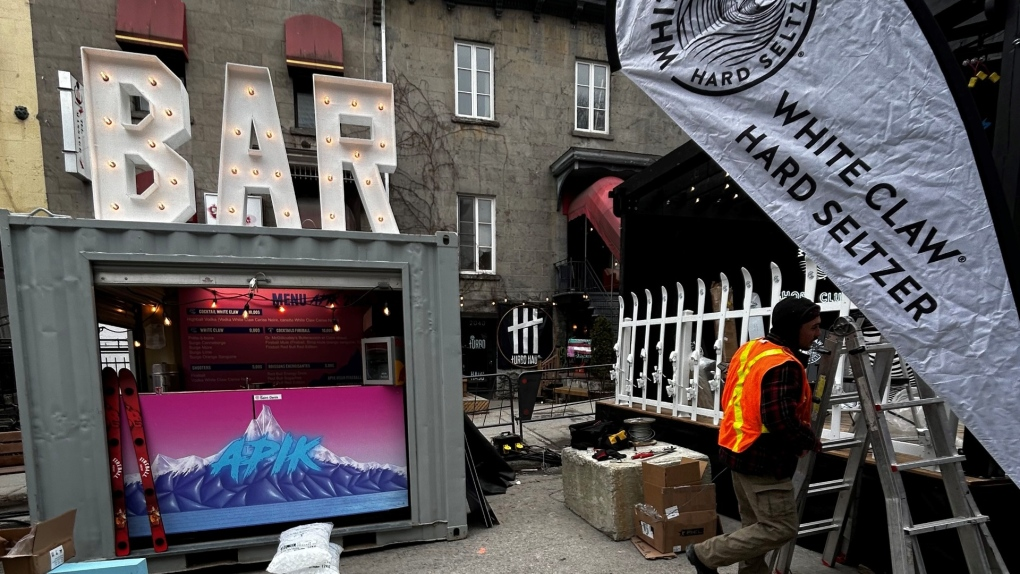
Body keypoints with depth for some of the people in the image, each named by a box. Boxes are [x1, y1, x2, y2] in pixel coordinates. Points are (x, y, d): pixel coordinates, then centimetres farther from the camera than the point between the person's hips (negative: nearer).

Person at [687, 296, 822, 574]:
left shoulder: (750, 349, 7)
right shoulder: (783, 365, -22)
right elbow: (781, 421, -28)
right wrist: (810, 440, -9)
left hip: (740, 449, 10)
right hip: (764, 460, -10)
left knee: (755, 523, 20)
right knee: (781, 527, 1)